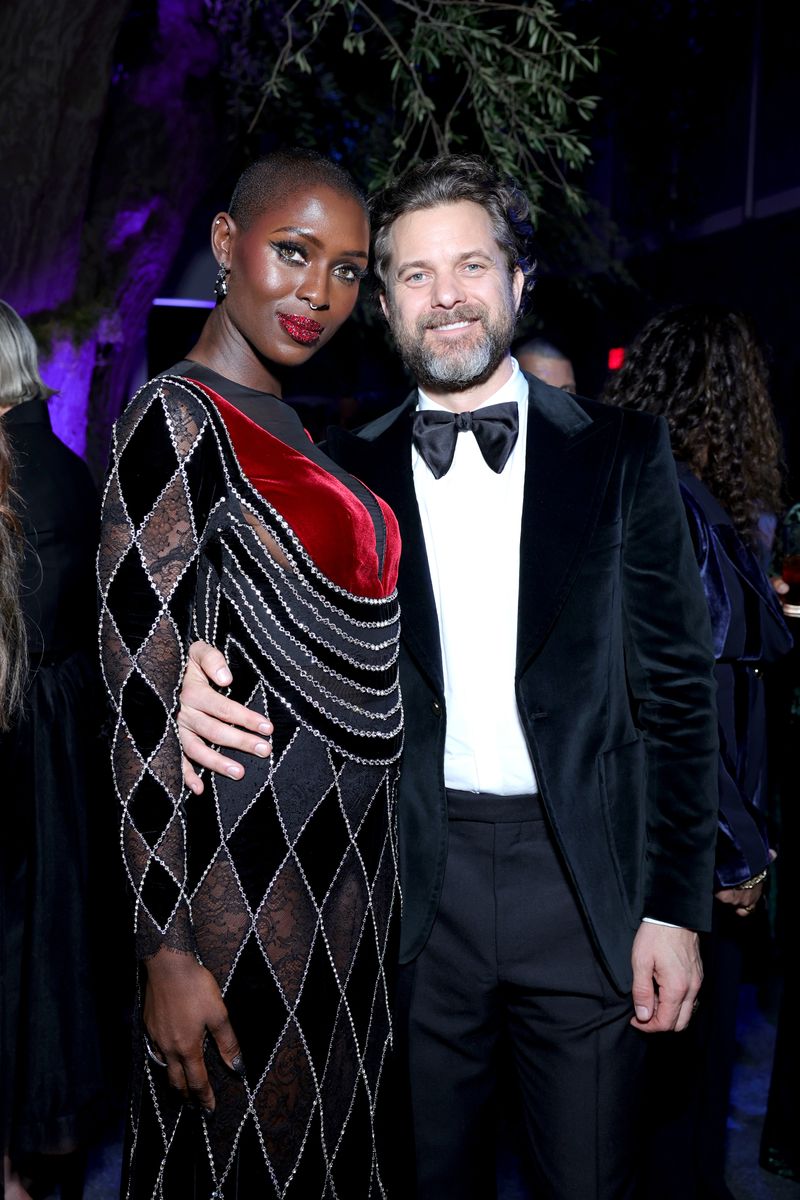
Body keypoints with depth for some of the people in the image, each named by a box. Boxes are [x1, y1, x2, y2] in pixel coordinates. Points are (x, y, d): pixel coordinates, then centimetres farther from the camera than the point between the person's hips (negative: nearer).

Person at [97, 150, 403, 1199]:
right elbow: (144, 707, -19)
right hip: (246, 868, -8)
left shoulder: (290, 429, 11)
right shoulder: (177, 420, -15)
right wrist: (167, 952, -20)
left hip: (344, 857, 8)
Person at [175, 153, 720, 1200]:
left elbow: (677, 686, 1)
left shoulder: (621, 455, 1)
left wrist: (675, 906, -3)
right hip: (417, 885, 1)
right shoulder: (346, 473, 4)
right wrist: (203, 679, -20)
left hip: (586, 882, 0)